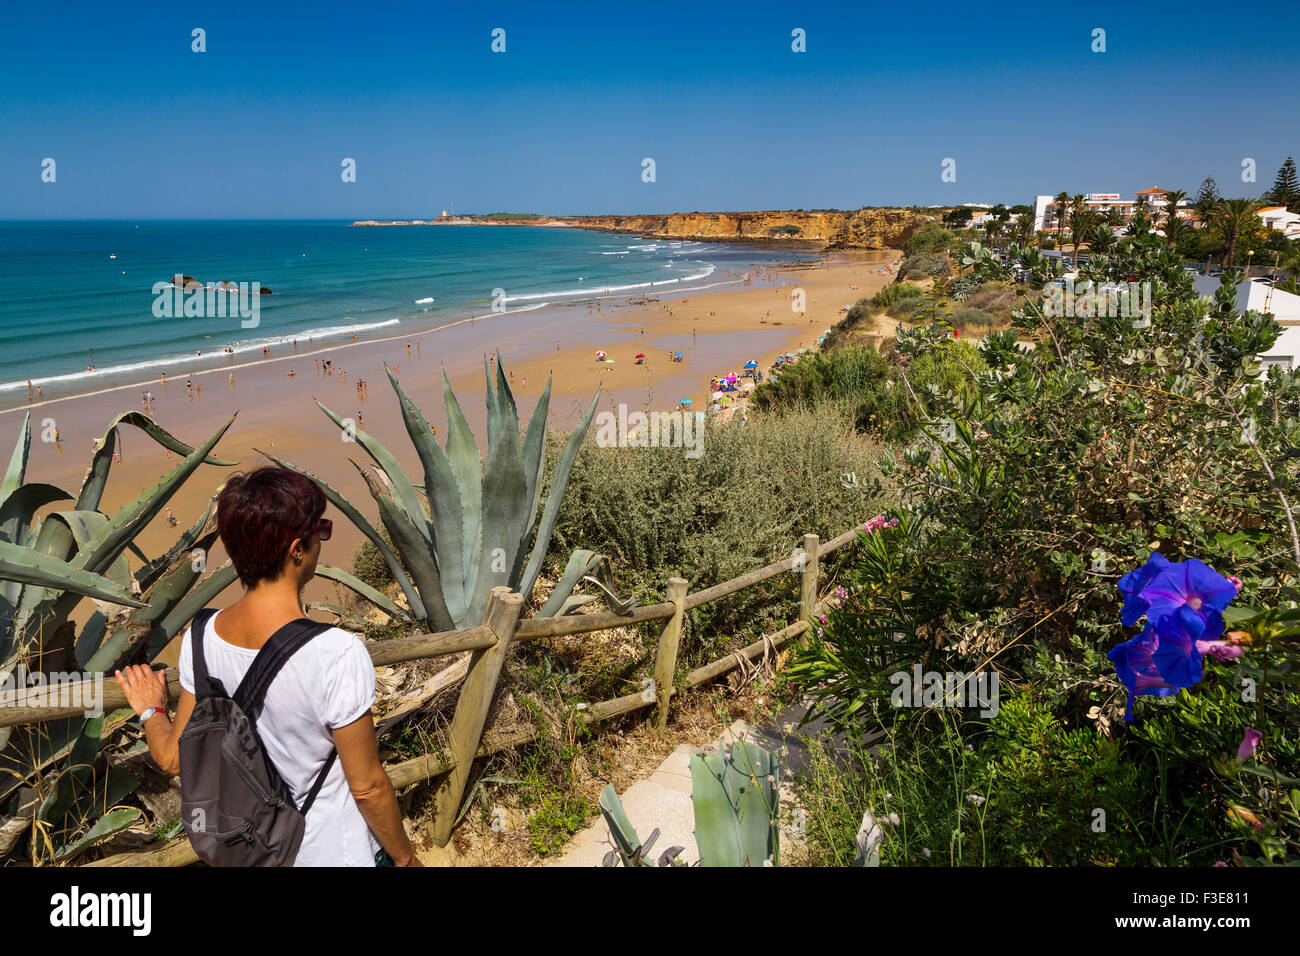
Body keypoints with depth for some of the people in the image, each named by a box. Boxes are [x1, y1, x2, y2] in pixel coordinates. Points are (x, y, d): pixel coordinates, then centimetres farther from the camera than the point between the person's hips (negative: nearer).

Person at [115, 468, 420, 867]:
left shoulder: (199, 639, -15)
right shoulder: (338, 655, -32)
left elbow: (174, 758, -2)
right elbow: (368, 787, -22)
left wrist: (150, 709, 18)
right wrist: (405, 858, -5)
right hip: (332, 852, -5)